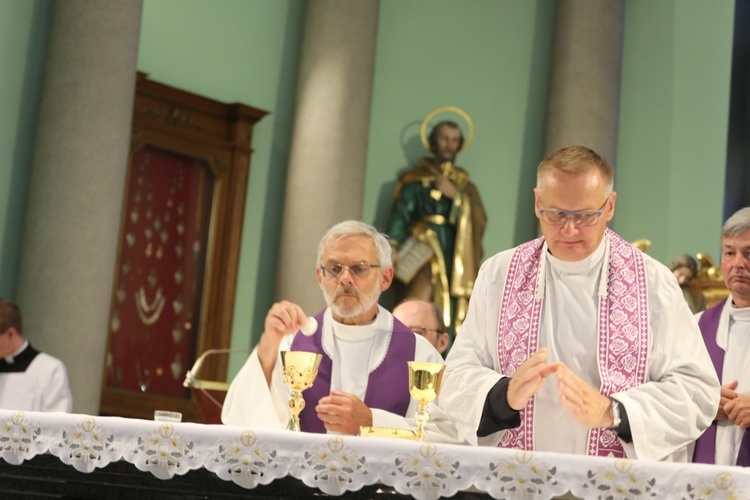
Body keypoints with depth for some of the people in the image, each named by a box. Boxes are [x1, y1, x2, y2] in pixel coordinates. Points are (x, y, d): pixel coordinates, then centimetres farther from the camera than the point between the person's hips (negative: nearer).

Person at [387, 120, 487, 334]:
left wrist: (456, 195, -7)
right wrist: (393, 253, -17)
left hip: (455, 262, 3)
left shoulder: (465, 186, 18)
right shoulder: (416, 180, 8)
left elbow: (479, 221, 4)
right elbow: (400, 218, -2)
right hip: (423, 260, -3)